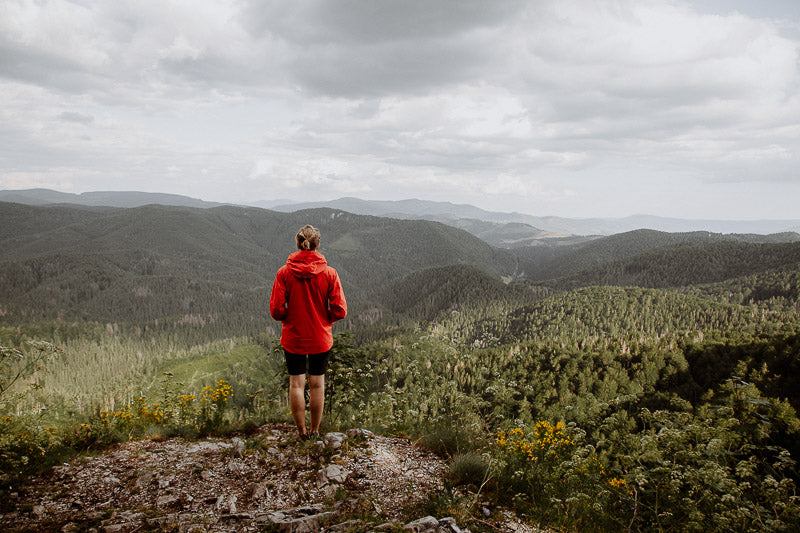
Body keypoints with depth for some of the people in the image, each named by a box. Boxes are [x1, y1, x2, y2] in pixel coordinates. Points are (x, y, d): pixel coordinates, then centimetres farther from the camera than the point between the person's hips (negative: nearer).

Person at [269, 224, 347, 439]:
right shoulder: (329, 273, -10)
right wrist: (324, 320, 8)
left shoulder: (284, 272, -10)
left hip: (293, 338, 0)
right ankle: (315, 430, 24)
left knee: (296, 383, 13)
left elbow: (276, 310, -10)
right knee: (317, 384, 13)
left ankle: (301, 431, 21)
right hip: (321, 339, 0)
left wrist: (290, 319, 9)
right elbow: (340, 310, -11)